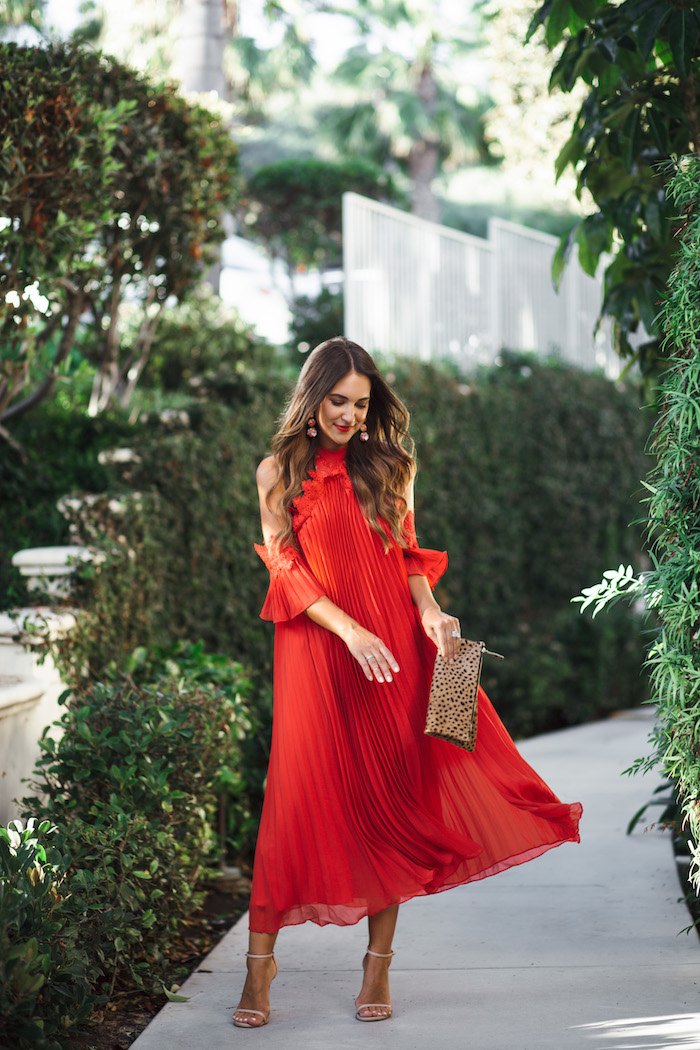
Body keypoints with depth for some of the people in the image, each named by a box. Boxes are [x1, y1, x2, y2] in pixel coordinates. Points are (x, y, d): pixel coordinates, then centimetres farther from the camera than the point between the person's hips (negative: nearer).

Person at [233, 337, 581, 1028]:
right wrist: (349, 629, -16)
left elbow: (408, 555, 11)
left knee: (391, 795, -1)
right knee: (304, 796, -4)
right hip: (315, 649, -2)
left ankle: (378, 964, 5)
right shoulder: (279, 472, 4)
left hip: (393, 647, 2)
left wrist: (429, 614, -8)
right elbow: (286, 568, -3)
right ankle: (260, 963, 4)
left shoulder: (388, 466, 11)